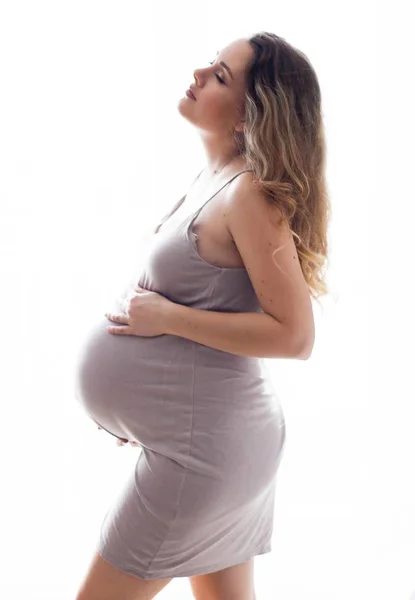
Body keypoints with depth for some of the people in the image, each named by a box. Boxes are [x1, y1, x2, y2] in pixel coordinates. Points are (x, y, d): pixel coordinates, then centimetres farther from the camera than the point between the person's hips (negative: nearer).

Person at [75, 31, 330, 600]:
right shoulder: (214, 176, 8)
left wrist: (166, 317, -19)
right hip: (214, 431, 9)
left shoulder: (249, 194, -19)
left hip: (202, 441, -9)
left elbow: (294, 335, -23)